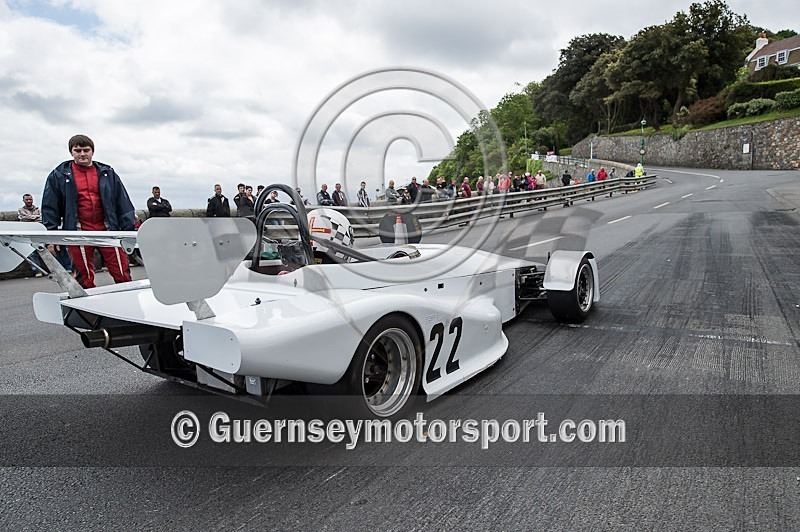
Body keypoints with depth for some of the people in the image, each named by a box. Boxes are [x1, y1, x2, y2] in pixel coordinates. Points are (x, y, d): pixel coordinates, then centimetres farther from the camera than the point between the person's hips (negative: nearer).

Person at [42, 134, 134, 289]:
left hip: (107, 230, 1)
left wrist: (129, 231, 5)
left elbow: (123, 204, 10)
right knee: (85, 278, 6)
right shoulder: (59, 175, 7)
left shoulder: (108, 173, 10)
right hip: (78, 233, 0)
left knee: (122, 274, -2)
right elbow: (49, 208, 8)